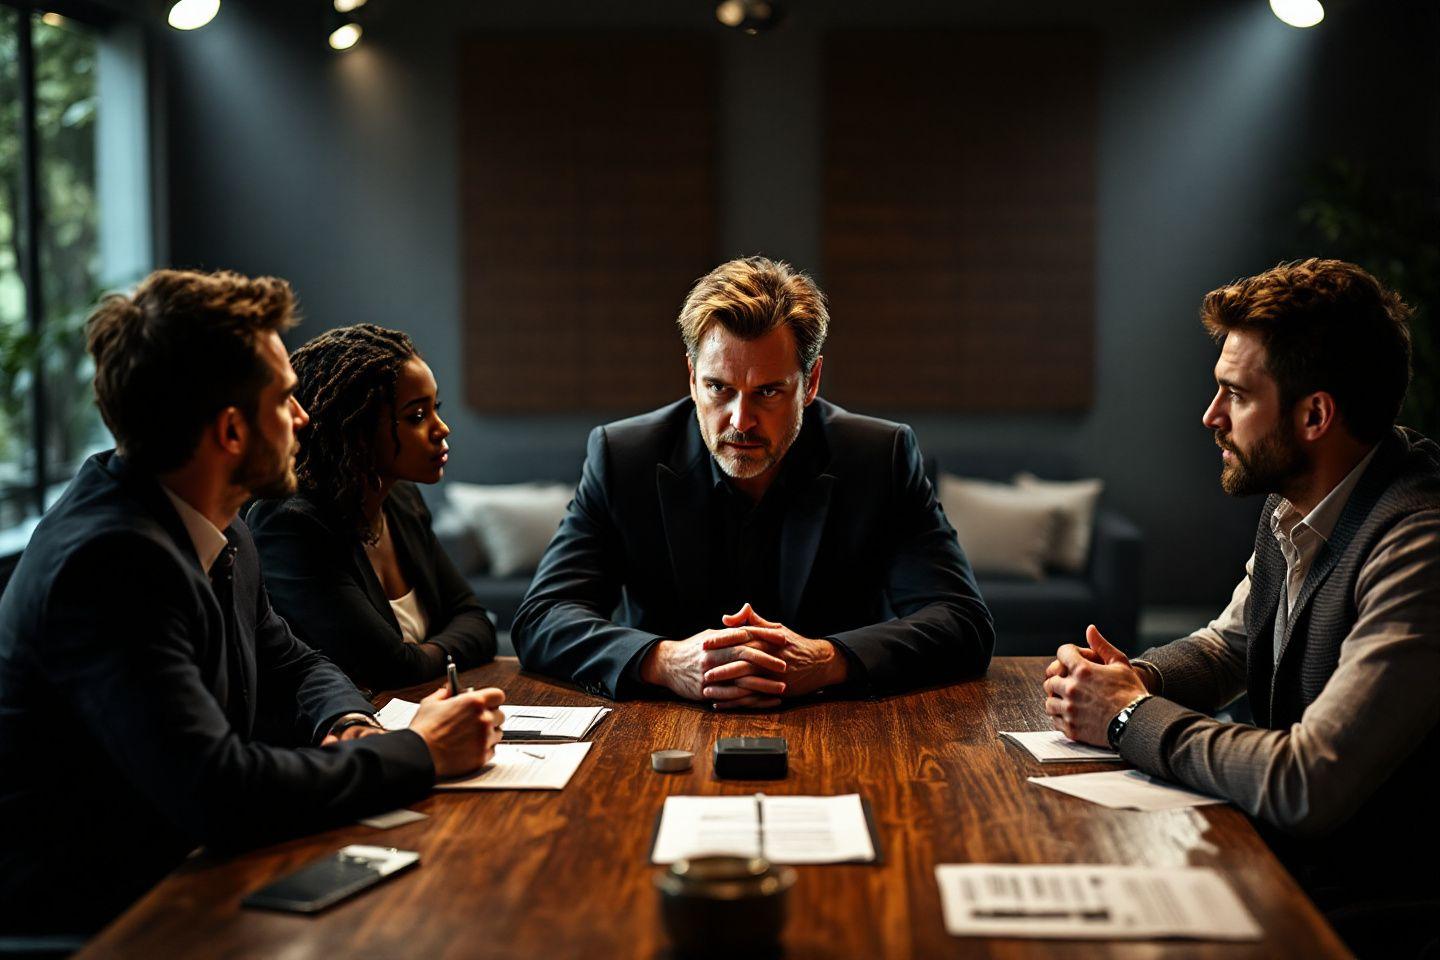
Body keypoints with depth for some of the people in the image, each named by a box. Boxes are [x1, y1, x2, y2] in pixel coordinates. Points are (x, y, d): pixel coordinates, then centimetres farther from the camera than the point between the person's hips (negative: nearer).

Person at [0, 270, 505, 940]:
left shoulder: (217, 533, 4)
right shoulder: (111, 562, -25)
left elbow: (292, 666, 19)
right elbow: (219, 791, -33)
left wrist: (350, 725, -5)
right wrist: (418, 751, -20)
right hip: (85, 915, -8)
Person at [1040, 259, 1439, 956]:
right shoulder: (1290, 505, 3)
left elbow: (1305, 787, -31)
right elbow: (1227, 644, 19)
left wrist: (1132, 716, -17)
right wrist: (1134, 679, -3)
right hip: (1279, 856, 8)